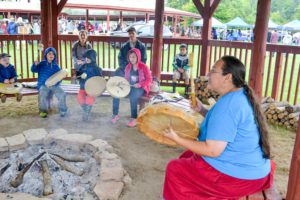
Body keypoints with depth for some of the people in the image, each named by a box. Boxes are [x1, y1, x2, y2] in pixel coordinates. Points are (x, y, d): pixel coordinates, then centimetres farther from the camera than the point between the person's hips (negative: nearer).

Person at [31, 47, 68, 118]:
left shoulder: (56, 66, 9)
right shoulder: (42, 64, 7)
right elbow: (33, 70, -2)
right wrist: (35, 65, -22)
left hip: (54, 85, 2)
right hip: (43, 85, -1)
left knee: (62, 94, -23)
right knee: (43, 95, -32)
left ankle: (63, 110, -3)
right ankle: (43, 111, -12)